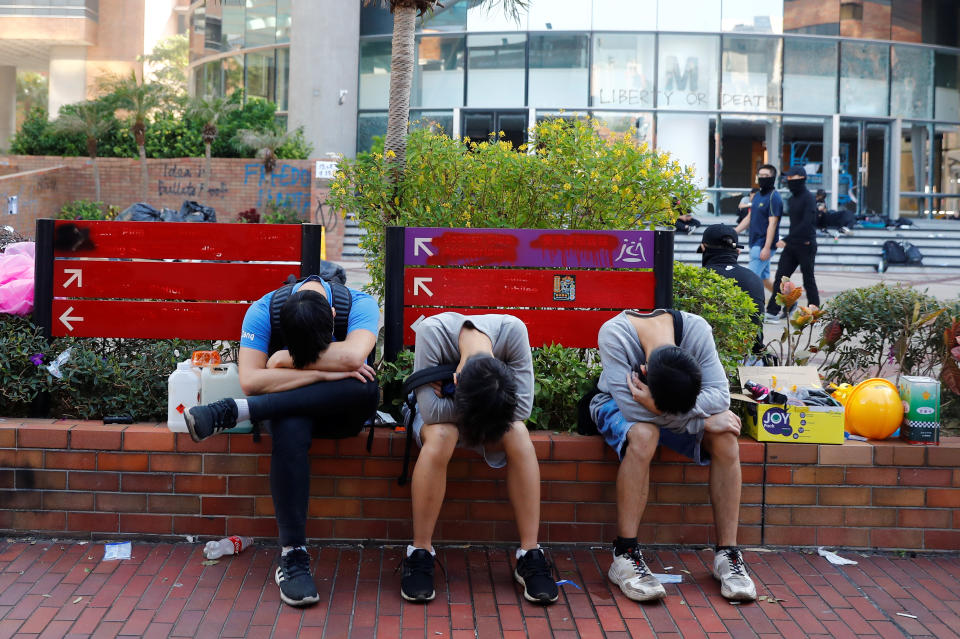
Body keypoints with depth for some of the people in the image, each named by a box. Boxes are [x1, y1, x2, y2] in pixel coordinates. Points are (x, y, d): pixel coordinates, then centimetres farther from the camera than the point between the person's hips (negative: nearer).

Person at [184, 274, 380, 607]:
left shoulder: (360, 304, -18)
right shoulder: (263, 311, -16)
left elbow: (353, 357, -36)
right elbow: (250, 381, -26)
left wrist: (288, 360, -26)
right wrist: (323, 373, -30)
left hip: (340, 412, 1)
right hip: (292, 407, -1)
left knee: (365, 388, -36)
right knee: (289, 432, -38)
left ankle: (231, 412, -31)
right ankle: (293, 556, -31)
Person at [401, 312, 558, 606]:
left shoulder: (513, 330, -31)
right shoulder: (432, 331, -36)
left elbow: (523, 406, -28)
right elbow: (430, 410, -34)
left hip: (495, 410, 2)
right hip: (442, 409, -2)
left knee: (518, 436, -30)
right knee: (440, 437, -36)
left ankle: (530, 555, -21)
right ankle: (420, 553, -23)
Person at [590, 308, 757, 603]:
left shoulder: (697, 329, -27)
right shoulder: (613, 334, -35)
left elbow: (720, 394, -29)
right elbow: (634, 409, -35)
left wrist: (658, 407, -43)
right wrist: (705, 421, -33)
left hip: (680, 405, 3)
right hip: (618, 406, -3)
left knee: (725, 439, -24)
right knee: (643, 435, -37)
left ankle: (728, 554, -14)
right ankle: (625, 556, -29)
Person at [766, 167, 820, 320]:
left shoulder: (809, 198, -12)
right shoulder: (791, 200, 14)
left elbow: (806, 223, -21)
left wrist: (786, 239, -25)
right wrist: (788, 241, 12)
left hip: (806, 245, -7)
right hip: (791, 245, 7)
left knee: (808, 280, 2)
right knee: (780, 277, -1)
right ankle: (773, 311, -2)